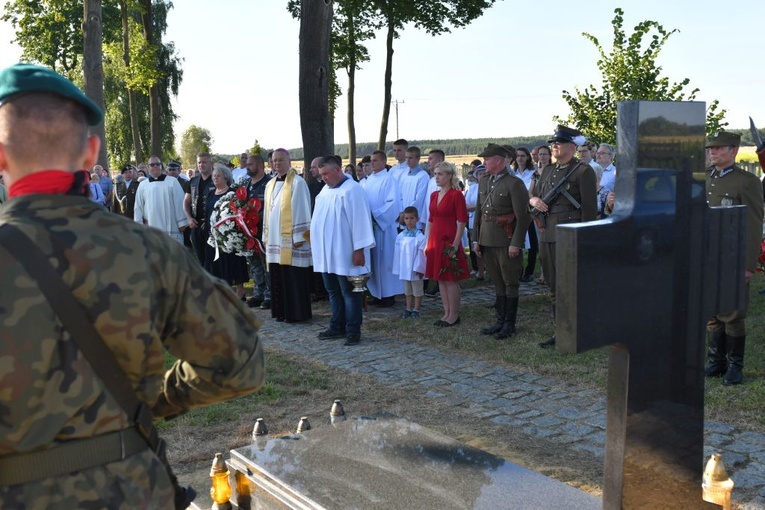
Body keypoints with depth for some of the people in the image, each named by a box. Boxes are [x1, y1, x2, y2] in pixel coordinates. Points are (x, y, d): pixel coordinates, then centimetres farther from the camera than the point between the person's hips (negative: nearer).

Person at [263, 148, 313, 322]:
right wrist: (266, 236, 14)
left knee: (293, 278, -3)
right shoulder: (270, 184, 15)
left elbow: (301, 211, -12)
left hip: (290, 239, -7)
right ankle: (281, 311, 18)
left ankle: (296, 313, 4)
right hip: (274, 239, 7)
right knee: (278, 278, 9)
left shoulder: (297, 182, -8)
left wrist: (298, 236, -16)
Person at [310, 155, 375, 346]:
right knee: (333, 292, 14)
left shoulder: (351, 190, -13)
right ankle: (337, 327, 24)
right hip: (326, 253, 8)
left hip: (344, 253, -8)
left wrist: (359, 249, -19)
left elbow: (359, 220, -17)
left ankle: (353, 331, 6)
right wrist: (317, 246, 16)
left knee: (349, 293, -1)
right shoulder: (326, 190, 13)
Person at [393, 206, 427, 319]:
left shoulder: (420, 237, -12)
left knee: (417, 290, 7)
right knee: (407, 290, 15)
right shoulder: (400, 236, 0)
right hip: (404, 269, 4)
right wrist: (398, 268, 4)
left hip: (415, 269, -4)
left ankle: (416, 310, 17)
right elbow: (397, 253, 4)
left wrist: (419, 268, -12)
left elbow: (421, 254, -11)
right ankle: (408, 309, 25)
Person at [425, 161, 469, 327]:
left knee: (451, 280, -1)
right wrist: (428, 243, 13)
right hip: (435, 242, 7)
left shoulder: (456, 195, -9)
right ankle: (447, 313, 19)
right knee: (440, 279, 11)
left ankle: (454, 315, 8)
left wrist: (455, 244, -16)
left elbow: (462, 222, -12)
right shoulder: (434, 195, 12)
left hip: (449, 242, -7)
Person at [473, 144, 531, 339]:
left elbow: (523, 216, -13)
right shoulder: (484, 182, 12)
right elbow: (478, 211, 16)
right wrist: (476, 239, 12)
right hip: (487, 241, 7)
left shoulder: (514, 183, -10)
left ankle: (509, 323, 11)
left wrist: (516, 243, -16)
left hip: (506, 241, -7)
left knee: (510, 283, 3)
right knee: (497, 283, 14)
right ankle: (500, 321, 22)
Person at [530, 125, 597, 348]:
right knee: (554, 287, 13)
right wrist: (533, 200, -2)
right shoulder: (548, 171, 17)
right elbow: (534, 194, 23)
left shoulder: (583, 171, -6)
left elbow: (589, 207, -10)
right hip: (547, 236, 8)